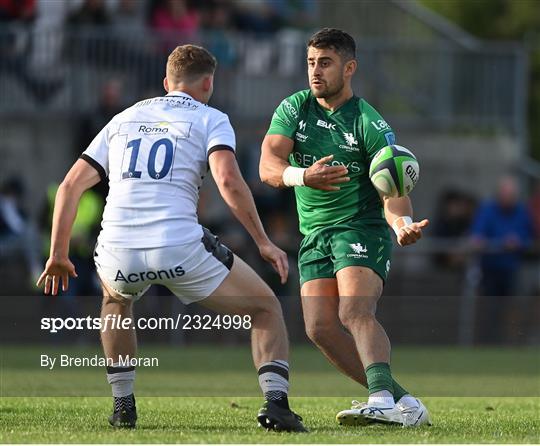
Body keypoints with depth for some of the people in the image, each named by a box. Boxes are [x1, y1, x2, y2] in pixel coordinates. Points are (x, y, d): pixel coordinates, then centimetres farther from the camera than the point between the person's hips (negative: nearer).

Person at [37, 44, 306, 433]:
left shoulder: (123, 119, 24)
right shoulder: (210, 119, 10)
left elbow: (71, 185, 20)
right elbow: (228, 181, -9)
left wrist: (58, 254, 26)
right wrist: (264, 242, -3)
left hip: (117, 253, 4)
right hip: (180, 248, -4)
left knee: (116, 299, 40)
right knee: (265, 308, 14)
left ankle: (123, 405, 31)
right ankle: (275, 401, -8)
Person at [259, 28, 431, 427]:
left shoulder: (370, 124, -10)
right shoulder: (293, 109, 2)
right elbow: (268, 166, -11)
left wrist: (402, 223, -39)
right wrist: (303, 176, -34)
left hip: (362, 227, -5)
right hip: (314, 234, 5)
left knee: (355, 312, -27)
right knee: (321, 328, -10)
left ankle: (382, 399, -41)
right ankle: (401, 400, -4)